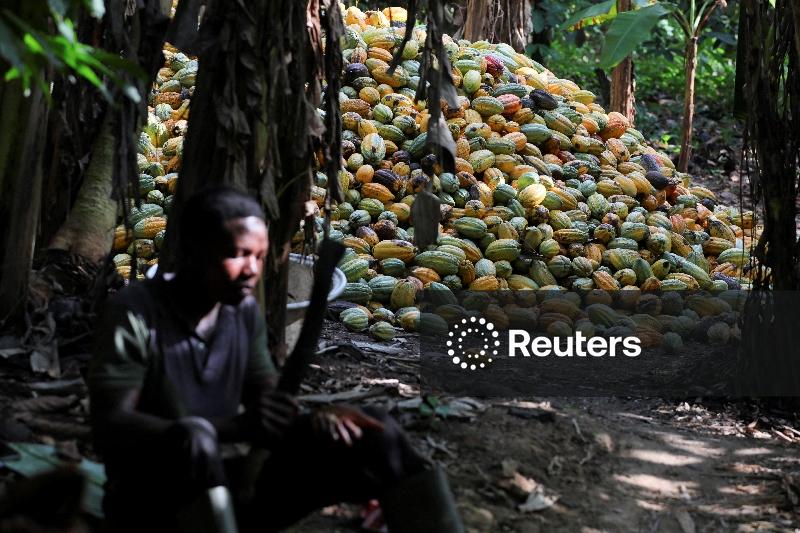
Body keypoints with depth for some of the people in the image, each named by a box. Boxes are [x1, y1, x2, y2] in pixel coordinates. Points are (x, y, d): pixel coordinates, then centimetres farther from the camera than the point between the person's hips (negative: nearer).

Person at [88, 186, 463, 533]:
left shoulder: (245, 311, 5)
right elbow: (110, 428, -22)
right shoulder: (136, 314, -14)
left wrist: (309, 422, -21)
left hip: (225, 490, 6)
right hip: (149, 502, -6)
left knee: (373, 436, -10)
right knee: (194, 438, -39)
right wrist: (236, 427, -33)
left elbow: (267, 399, 5)